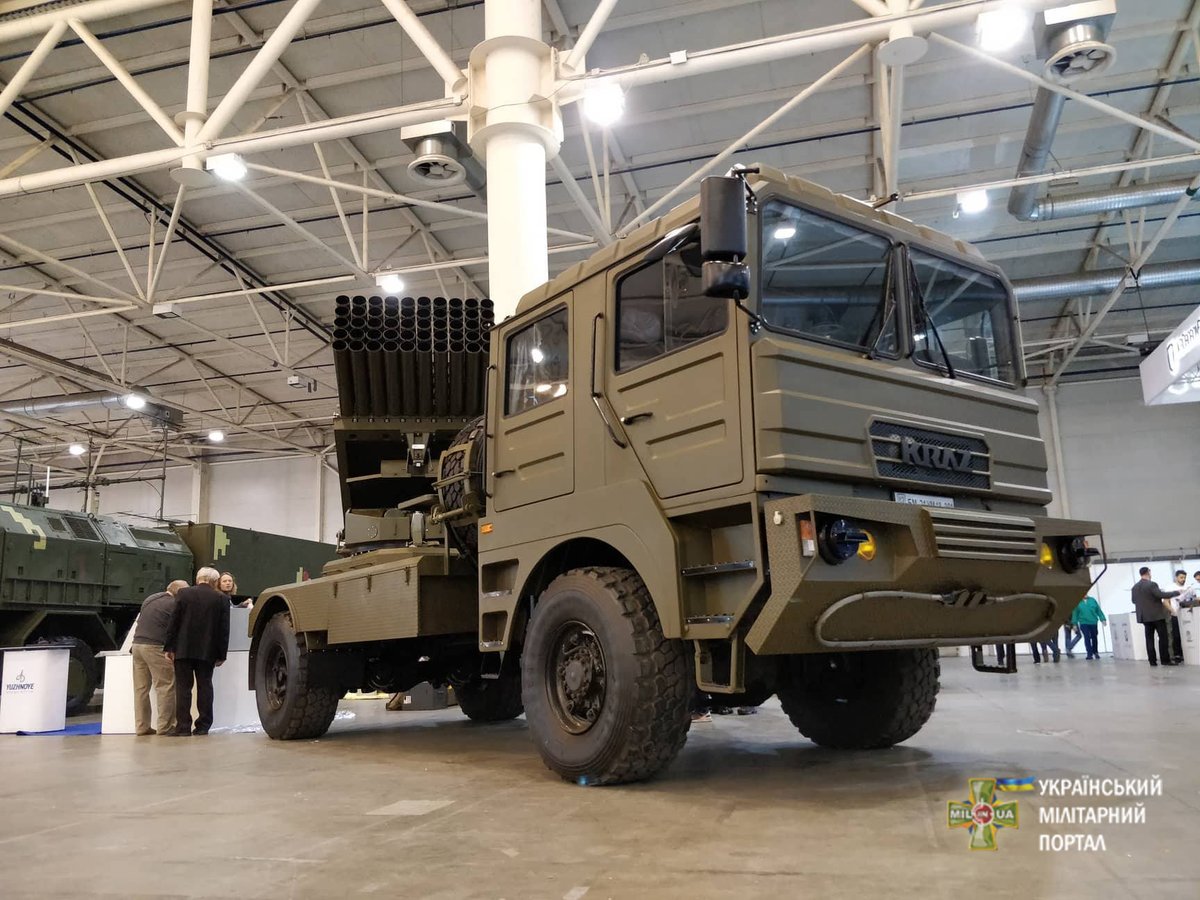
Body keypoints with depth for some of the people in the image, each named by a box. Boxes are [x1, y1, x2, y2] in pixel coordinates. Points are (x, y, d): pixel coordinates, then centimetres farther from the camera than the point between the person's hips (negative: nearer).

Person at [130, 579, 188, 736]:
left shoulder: (149, 599, 17)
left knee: (141, 688, 11)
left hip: (137, 644, 8)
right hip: (155, 647, -8)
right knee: (166, 687, -2)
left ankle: (141, 727, 13)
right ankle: (165, 726, -2)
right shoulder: (173, 604, -7)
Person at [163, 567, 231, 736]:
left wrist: (169, 647, 3)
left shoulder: (184, 594, -2)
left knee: (183, 687, 3)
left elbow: (174, 622, -3)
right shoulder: (222, 599, -1)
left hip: (183, 649, -1)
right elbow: (224, 629, 1)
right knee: (205, 686, 8)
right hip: (207, 651, 1)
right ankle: (203, 726, 9)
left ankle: (183, 726, 1)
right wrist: (221, 654, 6)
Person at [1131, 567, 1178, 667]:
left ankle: (1152, 660, 4)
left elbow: (1134, 601, 15)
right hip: (1157, 615, -6)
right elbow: (1160, 595, -22)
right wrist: (1176, 593, -13)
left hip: (1144, 616, 6)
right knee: (1163, 637, 0)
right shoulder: (1151, 584, -13)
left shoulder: (1135, 587, 8)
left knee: (1149, 638, 6)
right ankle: (1165, 660, -1)